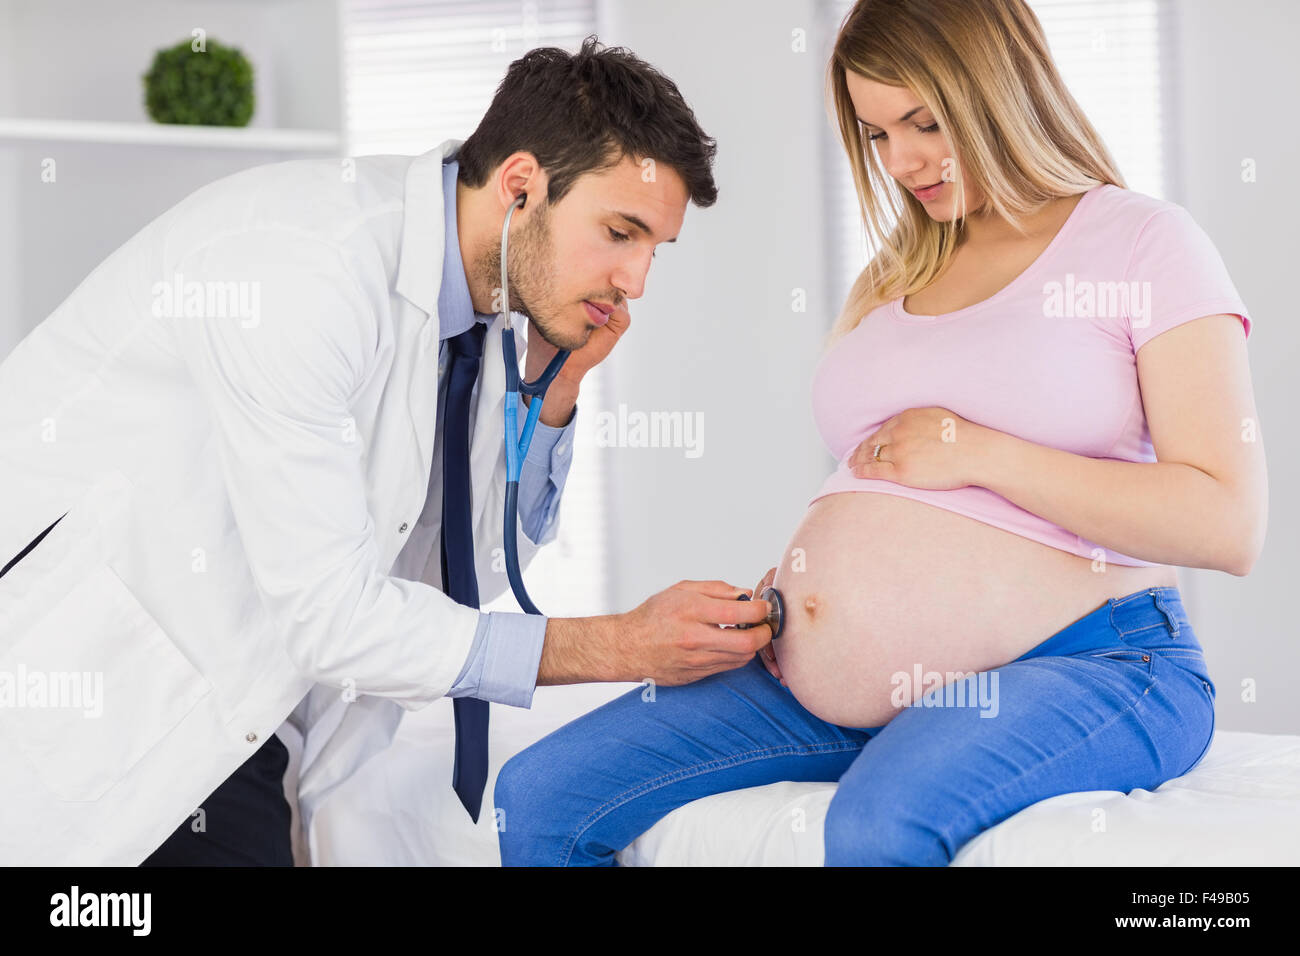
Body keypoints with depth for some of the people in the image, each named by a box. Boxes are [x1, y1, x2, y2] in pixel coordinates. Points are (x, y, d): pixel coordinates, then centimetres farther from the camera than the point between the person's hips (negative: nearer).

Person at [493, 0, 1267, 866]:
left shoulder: (1143, 242, 0)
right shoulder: (893, 276, 21)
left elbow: (1228, 526, -11)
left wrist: (977, 451, -11)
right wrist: (779, 599, 6)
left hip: (1074, 665, -7)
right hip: (833, 684, 7)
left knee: (880, 824, -40)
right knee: (539, 797, -6)